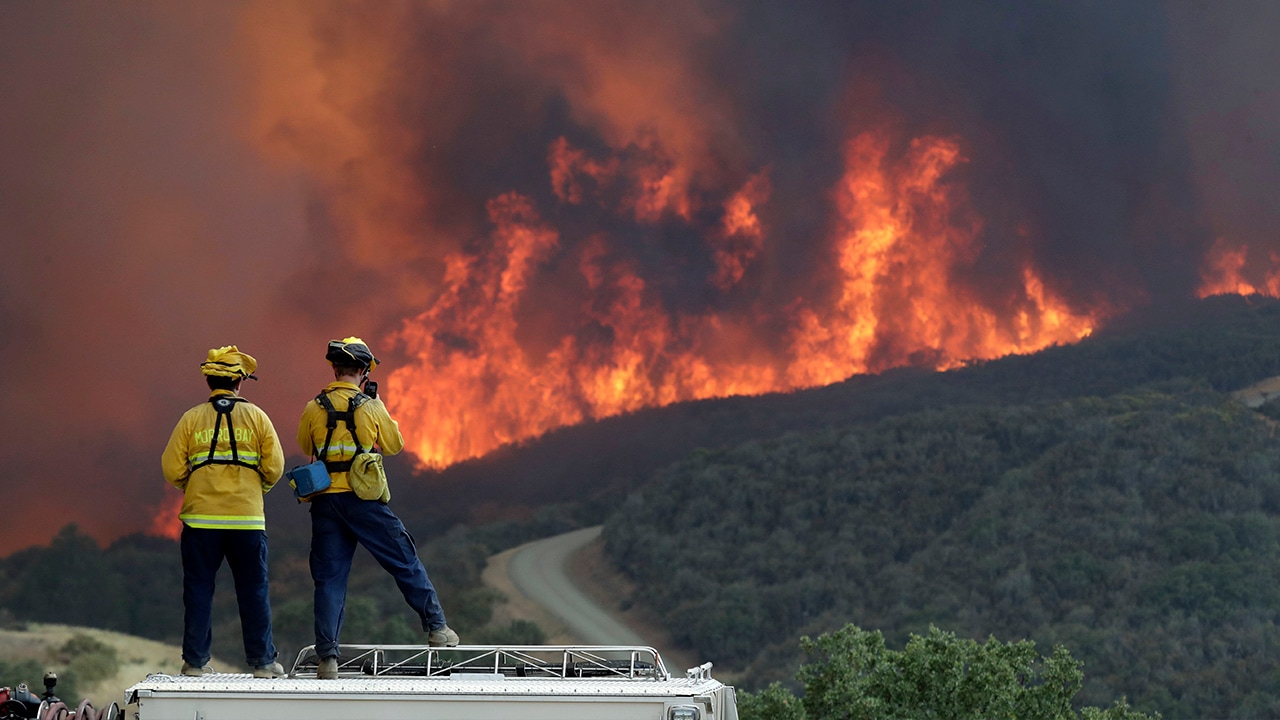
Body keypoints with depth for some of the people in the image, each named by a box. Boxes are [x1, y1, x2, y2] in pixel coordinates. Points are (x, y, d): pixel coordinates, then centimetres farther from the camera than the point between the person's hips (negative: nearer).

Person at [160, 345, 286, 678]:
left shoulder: (192, 418, 3)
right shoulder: (256, 416, 3)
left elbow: (172, 469, -1)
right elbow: (274, 467, -1)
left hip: (201, 517, 0)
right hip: (247, 518, 0)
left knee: (199, 589, 6)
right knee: (254, 591, 6)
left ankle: (195, 661, 5)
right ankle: (262, 660, 6)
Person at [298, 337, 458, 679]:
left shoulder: (314, 409, 1)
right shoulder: (370, 407, -4)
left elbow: (306, 447, 17)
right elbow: (395, 445, 9)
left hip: (325, 502, 2)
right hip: (364, 500, -2)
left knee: (329, 579, 4)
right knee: (405, 563, 11)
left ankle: (327, 657, -3)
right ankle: (437, 628, 15)